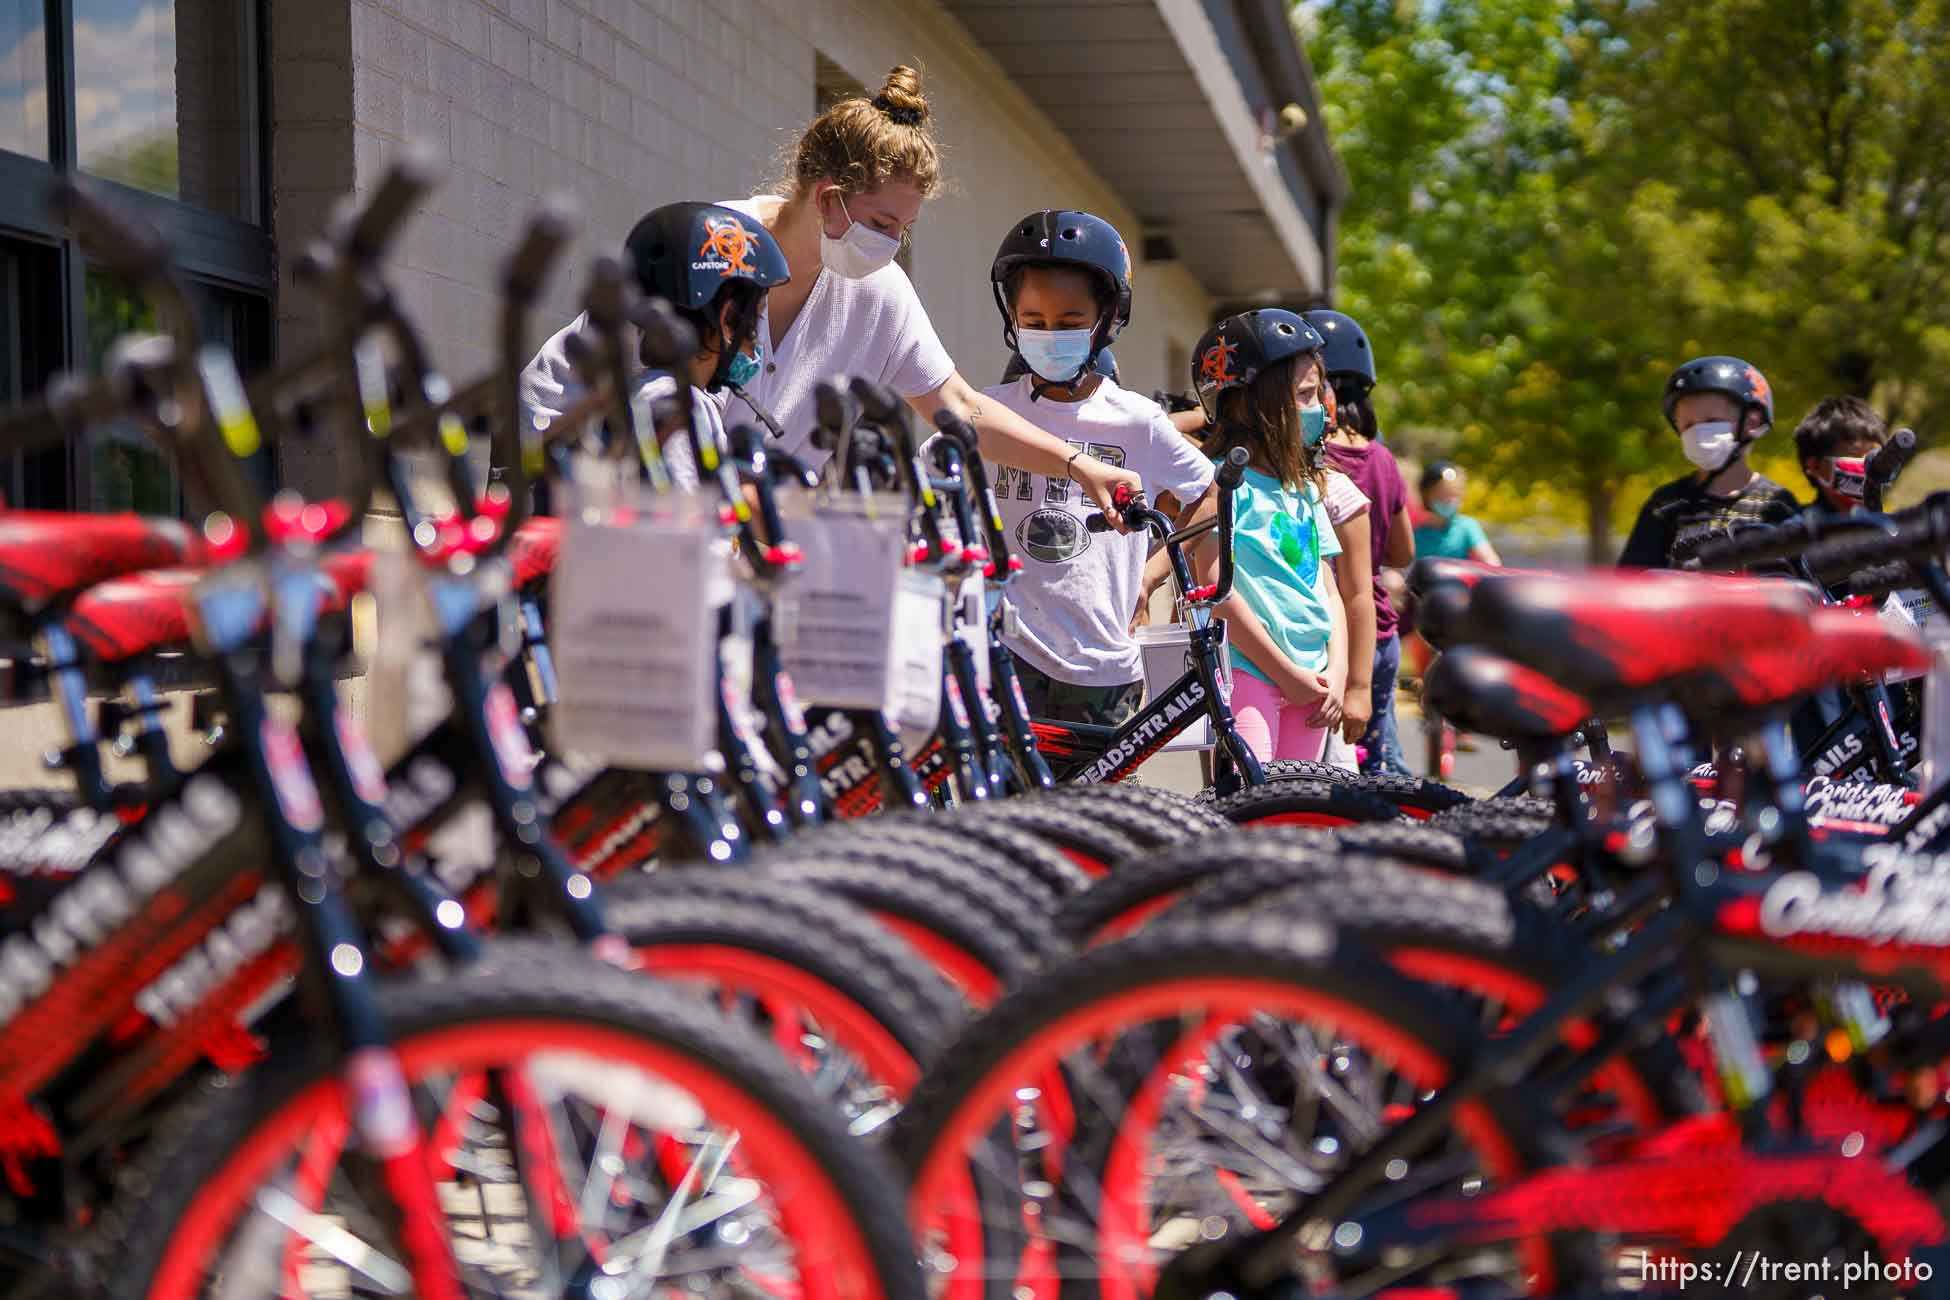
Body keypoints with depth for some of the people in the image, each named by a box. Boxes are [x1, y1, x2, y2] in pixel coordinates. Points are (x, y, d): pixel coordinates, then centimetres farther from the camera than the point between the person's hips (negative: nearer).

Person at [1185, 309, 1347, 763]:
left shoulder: (1306, 489, 16)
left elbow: (1329, 590, 16)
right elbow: (1214, 588, -14)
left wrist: (1337, 673, 1)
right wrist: (1286, 672, -12)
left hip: (1311, 681, 8)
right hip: (1245, 671, -7)